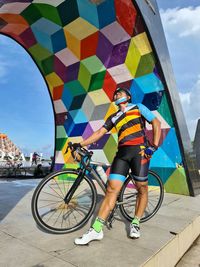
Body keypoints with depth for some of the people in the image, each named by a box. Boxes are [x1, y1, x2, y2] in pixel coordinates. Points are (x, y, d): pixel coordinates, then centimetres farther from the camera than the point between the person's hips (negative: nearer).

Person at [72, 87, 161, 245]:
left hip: (139, 151, -2)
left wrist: (154, 146, -5)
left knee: (142, 189, 4)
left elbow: (156, 123, 8)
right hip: (122, 153, 3)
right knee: (111, 190, -6)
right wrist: (80, 144, 5)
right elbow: (99, 133, 15)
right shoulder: (113, 117, 22)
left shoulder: (138, 107, 14)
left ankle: (135, 223, 25)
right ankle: (96, 230, -4)